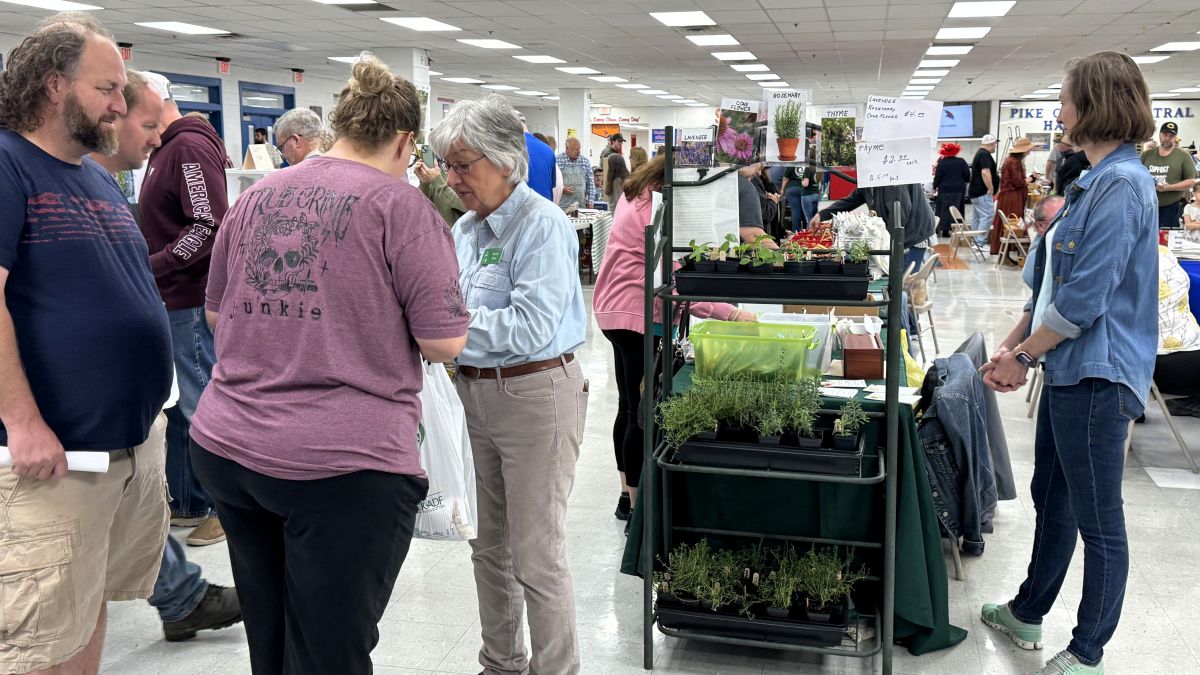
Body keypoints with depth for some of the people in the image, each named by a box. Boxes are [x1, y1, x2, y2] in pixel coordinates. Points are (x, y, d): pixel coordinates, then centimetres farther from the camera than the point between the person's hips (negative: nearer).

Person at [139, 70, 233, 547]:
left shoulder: (191, 146, -13)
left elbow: (209, 227, -22)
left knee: (200, 406, -2)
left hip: (189, 303, -10)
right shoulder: (166, 150, 17)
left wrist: (150, 269, -22)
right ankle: (187, 503, 27)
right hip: (171, 302, 10)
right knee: (176, 407, 15)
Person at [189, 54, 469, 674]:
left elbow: (217, 314, 19)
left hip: (224, 447, 6)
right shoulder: (402, 207, -8)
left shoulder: (255, 197, 9)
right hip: (344, 465, -6)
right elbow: (444, 344, -10)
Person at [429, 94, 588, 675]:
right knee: (489, 545, 18)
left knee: (536, 556, -1)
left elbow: (531, 327, -25)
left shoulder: (542, 225, -15)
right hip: (477, 393, 8)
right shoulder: (466, 229, 10)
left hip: (536, 397, -8)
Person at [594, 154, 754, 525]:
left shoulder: (635, 197, 11)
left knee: (629, 407, 19)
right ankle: (636, 504, 6)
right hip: (638, 317, -11)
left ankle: (628, 492, 31)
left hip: (616, 311, 11)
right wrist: (730, 313, -30)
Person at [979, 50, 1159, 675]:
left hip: (1096, 377, -10)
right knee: (1052, 499, 21)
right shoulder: (1093, 182, 14)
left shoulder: (1121, 185, -18)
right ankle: (1027, 613, 38)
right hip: (1069, 370, 10)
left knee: (1098, 522, 4)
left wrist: (1023, 357, -11)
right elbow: (1052, 280, 17)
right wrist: (1013, 343, 9)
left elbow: (1085, 298, -22)